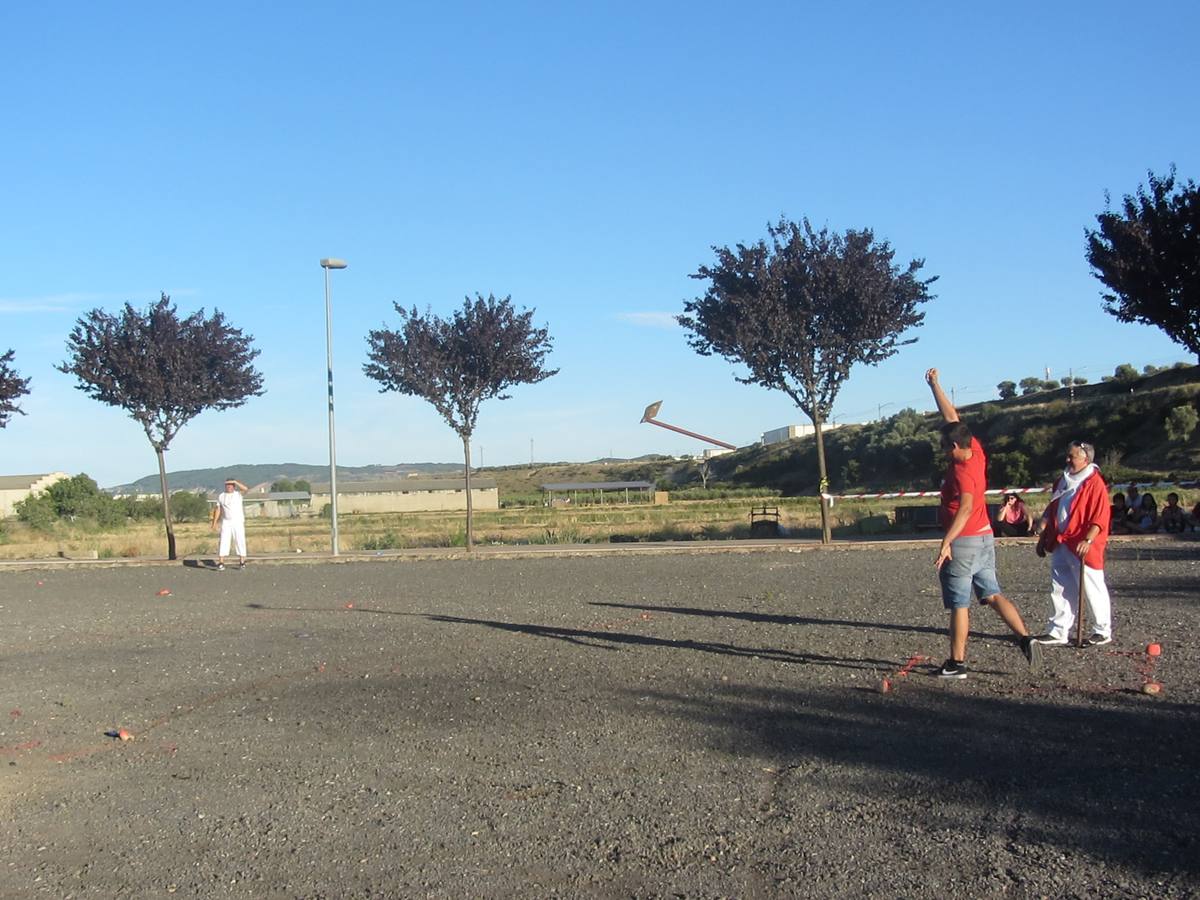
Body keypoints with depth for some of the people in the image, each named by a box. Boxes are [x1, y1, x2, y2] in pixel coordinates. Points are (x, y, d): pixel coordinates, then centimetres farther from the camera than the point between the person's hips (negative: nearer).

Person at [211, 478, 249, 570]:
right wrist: (214, 523, 4)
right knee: (223, 541, -7)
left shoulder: (238, 493, 2)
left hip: (238, 522, -1)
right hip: (226, 522, 1)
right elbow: (218, 510, 9)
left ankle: (242, 562, 6)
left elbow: (245, 489, -18)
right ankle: (221, 562, -9)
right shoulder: (221, 496, 9)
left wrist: (235, 481, -21)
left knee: (240, 541, 0)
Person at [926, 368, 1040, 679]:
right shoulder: (976, 453, 4)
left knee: (959, 605, 0)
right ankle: (1025, 638, -3)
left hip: (963, 542, -9)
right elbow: (952, 416, 13)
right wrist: (934, 385, 17)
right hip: (985, 537, 9)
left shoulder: (961, 470, -20)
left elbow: (965, 508, -33)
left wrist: (946, 542, -37)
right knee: (992, 595, 11)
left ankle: (957, 663, 7)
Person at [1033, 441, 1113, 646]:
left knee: (1093, 590, 1)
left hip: (1082, 548, -8)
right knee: (1060, 590, 8)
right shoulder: (1063, 481, 15)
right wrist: (1045, 537, 19)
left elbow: (1100, 518, -17)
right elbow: (1052, 512, 22)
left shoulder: (1095, 483, -11)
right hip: (1060, 545, 8)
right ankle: (1058, 632, 13)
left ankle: (1103, 632, 13)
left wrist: (1087, 540, -27)